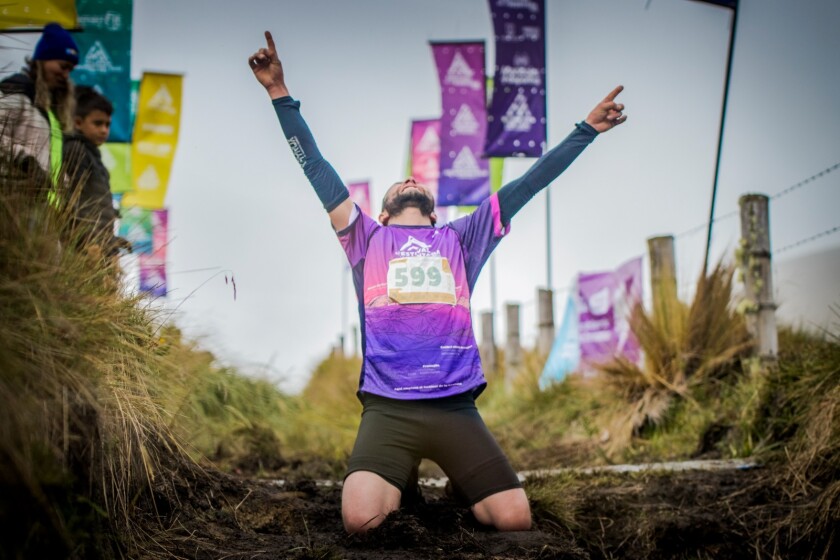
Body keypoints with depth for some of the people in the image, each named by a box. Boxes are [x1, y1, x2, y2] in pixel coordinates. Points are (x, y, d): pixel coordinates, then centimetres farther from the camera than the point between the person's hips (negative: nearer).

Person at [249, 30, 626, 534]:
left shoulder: (461, 239, 19)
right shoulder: (367, 239, 16)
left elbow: (526, 186, 18)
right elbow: (316, 168, 11)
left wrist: (587, 129, 18)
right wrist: (281, 94, 6)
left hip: (455, 405, 1)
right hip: (387, 408, -1)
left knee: (516, 520, -11)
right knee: (360, 519, -22)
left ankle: (458, 487, 22)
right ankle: (400, 480, 13)